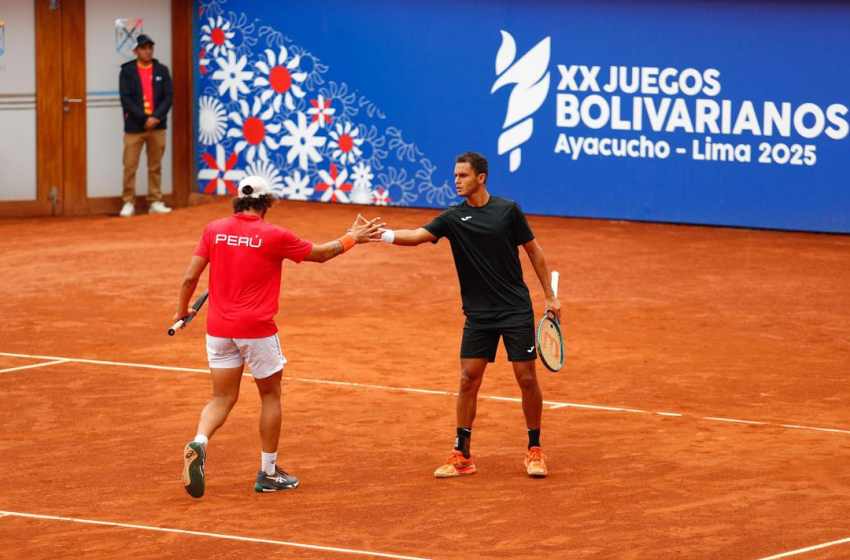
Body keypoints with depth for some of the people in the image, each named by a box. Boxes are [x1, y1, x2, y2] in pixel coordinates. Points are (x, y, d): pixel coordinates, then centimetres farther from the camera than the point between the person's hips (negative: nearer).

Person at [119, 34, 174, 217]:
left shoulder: (161, 70, 8)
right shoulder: (127, 71, 0)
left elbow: (169, 96, 2)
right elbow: (125, 99, -6)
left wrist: (156, 117, -12)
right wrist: (144, 118, -14)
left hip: (157, 126, 2)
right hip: (134, 126, -2)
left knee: (155, 167, 6)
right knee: (130, 166, -4)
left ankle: (155, 202, 10)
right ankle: (129, 203, 2)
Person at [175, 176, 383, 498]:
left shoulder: (214, 230, 1)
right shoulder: (274, 236, -7)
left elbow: (190, 278, 1)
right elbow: (321, 254, 6)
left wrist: (183, 311, 18)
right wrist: (352, 238, 21)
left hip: (218, 328, 3)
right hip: (256, 330, -3)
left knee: (223, 399, 10)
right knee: (270, 396, 14)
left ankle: (198, 444, -19)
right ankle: (269, 474, 19)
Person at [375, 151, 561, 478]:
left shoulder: (508, 210, -4)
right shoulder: (453, 218, 0)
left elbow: (533, 251, 5)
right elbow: (417, 236, -14)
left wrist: (550, 296, 4)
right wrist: (382, 235, -33)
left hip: (516, 311, -2)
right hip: (478, 314, 2)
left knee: (527, 379, -1)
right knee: (468, 380, -2)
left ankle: (534, 451, 14)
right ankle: (462, 456, 5)